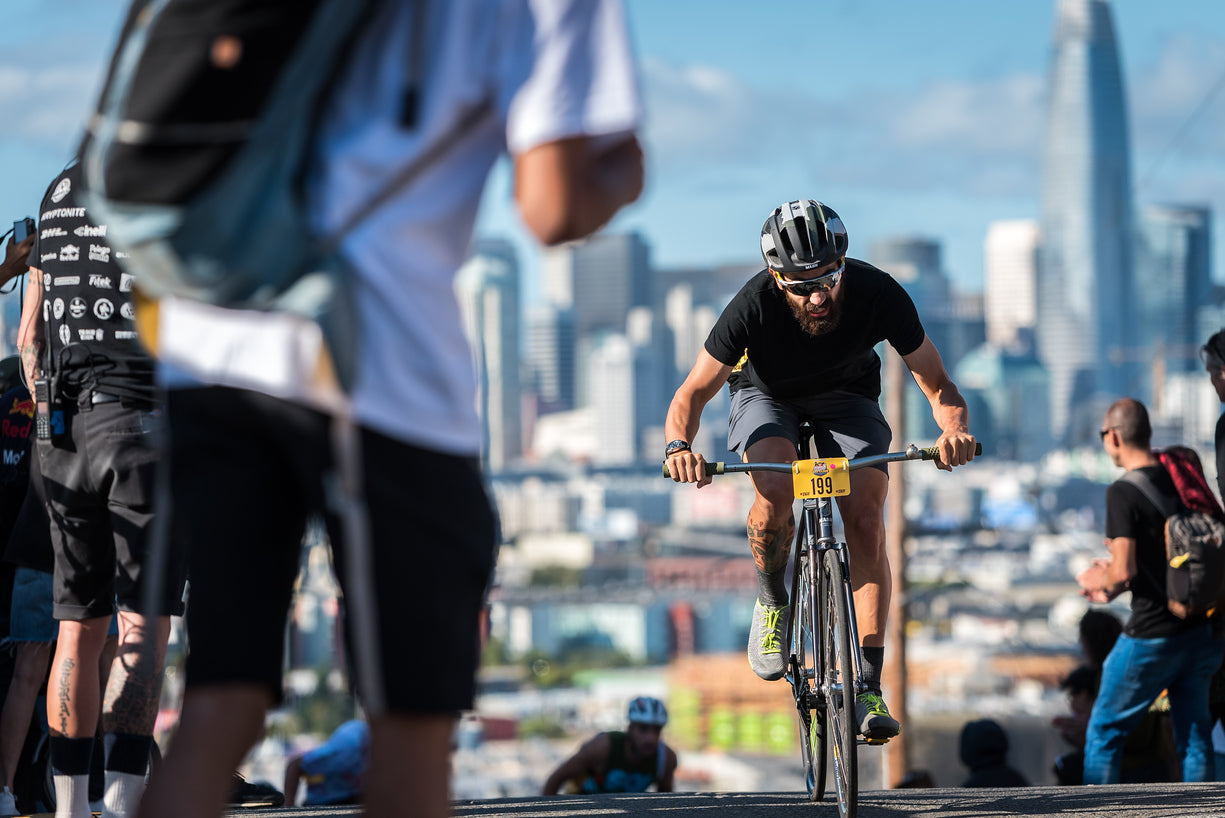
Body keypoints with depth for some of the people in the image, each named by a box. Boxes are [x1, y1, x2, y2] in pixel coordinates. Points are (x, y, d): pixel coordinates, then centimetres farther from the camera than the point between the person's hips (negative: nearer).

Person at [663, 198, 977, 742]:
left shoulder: (879, 295, -31)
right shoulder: (755, 305, -34)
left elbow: (938, 385, -22)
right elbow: (692, 395, -25)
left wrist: (953, 428, -45)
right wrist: (679, 443, -47)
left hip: (846, 396, 1)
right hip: (767, 393, -1)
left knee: (866, 519, -19)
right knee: (776, 491, -31)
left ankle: (868, 689, -16)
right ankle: (772, 603, -1)